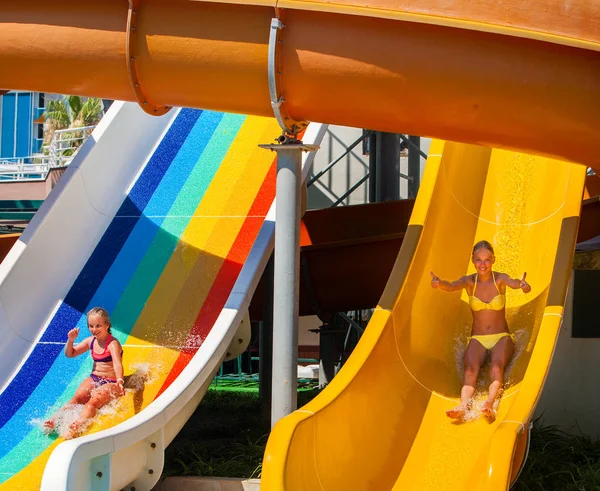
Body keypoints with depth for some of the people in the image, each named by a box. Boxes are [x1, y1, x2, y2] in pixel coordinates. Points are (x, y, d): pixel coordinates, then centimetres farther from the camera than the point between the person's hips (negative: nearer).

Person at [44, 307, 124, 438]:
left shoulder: (113, 343, -14)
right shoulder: (90, 341, 8)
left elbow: (117, 364, -32)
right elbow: (70, 354, 19)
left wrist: (119, 381, -51)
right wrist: (71, 340, -2)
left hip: (111, 383, -7)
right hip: (94, 379, 7)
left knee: (92, 403, -30)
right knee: (76, 398, -20)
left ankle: (75, 428, -53)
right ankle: (54, 420, -37)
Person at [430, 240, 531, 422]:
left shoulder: (500, 279, -3)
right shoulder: (469, 282, 0)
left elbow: (513, 283, -27)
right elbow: (451, 286, -22)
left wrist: (522, 284, -53)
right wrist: (439, 283, -47)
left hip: (502, 337, -1)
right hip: (478, 339, 1)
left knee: (497, 366, -32)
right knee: (470, 369, -28)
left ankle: (489, 403, -55)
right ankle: (464, 405, -52)